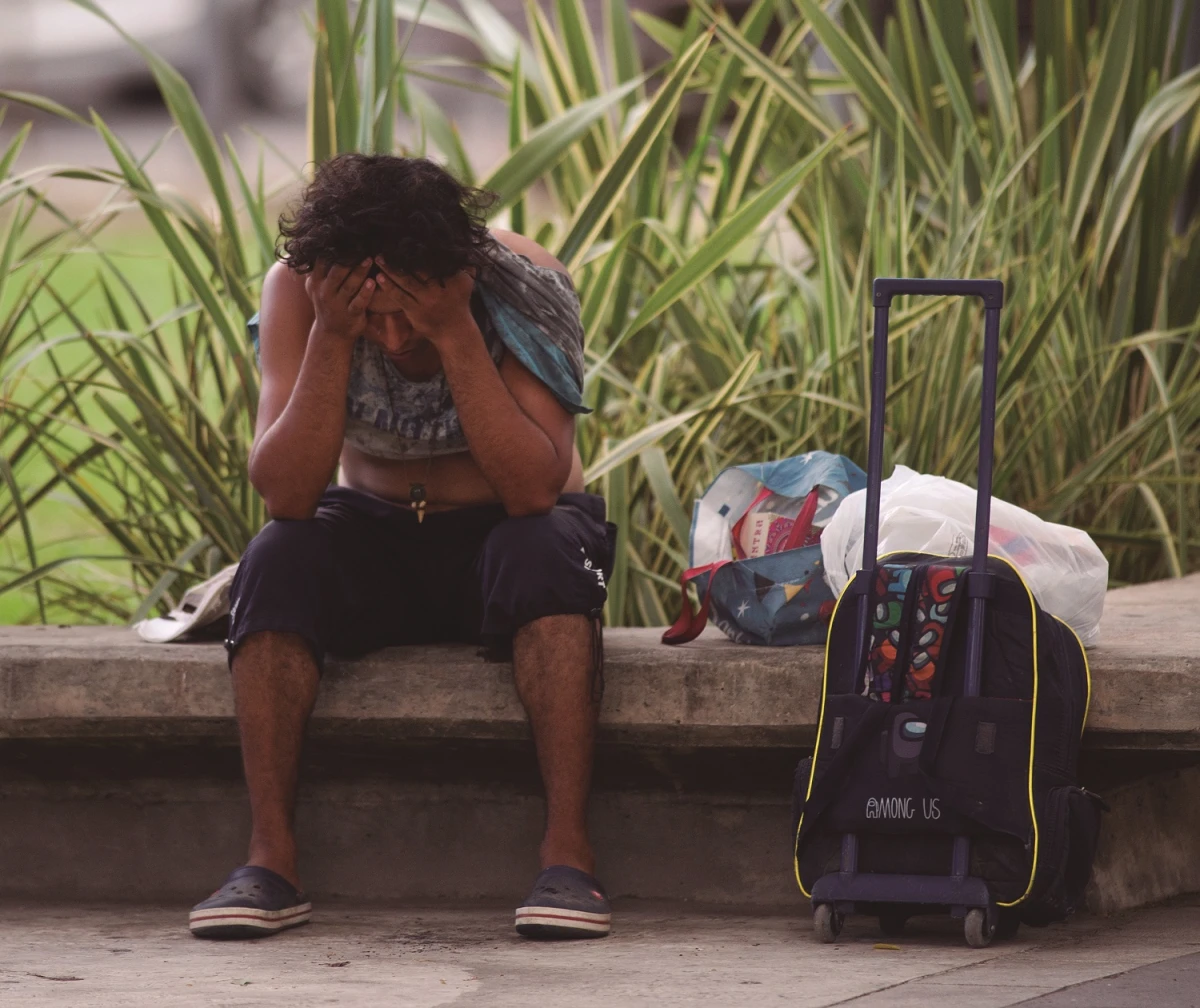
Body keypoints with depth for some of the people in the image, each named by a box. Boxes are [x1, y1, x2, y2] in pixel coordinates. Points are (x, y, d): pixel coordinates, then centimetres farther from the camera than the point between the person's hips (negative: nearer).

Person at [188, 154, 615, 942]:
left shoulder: (527, 287, -21)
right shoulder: (298, 291, -17)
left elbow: (534, 490, -30)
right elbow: (286, 493, -24)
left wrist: (455, 336, -37)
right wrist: (331, 338, -34)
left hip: (502, 535, -2)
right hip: (378, 538, 2)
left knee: (548, 551, -35)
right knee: (278, 561, -29)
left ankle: (569, 852, -37)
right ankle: (271, 859, -30)